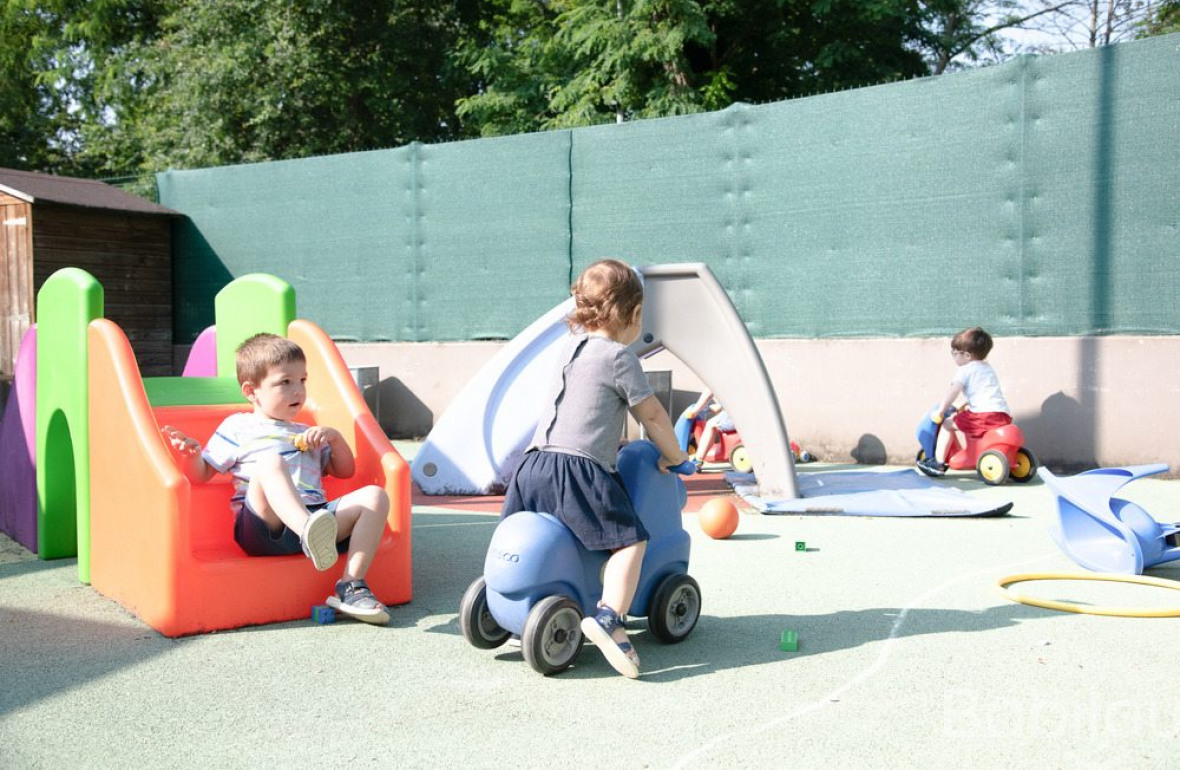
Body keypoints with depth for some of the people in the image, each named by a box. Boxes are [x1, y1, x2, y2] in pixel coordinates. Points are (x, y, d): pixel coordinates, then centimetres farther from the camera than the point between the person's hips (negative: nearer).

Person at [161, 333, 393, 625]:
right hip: (264, 524, -5)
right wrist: (191, 454, -10)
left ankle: (352, 585, -30)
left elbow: (345, 470, 32)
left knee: (374, 495, -17)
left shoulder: (307, 434, 34)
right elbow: (201, 474, 13)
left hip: (317, 513, 5)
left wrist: (335, 437, 14)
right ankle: (311, 533, -61)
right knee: (270, 462, -34)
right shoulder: (237, 428, 20)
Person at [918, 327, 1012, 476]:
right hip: (1005, 416, 9)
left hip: (985, 415, -9)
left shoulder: (965, 370, 0)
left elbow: (953, 391, -10)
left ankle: (938, 463, -1)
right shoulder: (987, 368, 26)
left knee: (948, 424, 1)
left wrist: (940, 412, -6)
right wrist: (967, 405, 36)